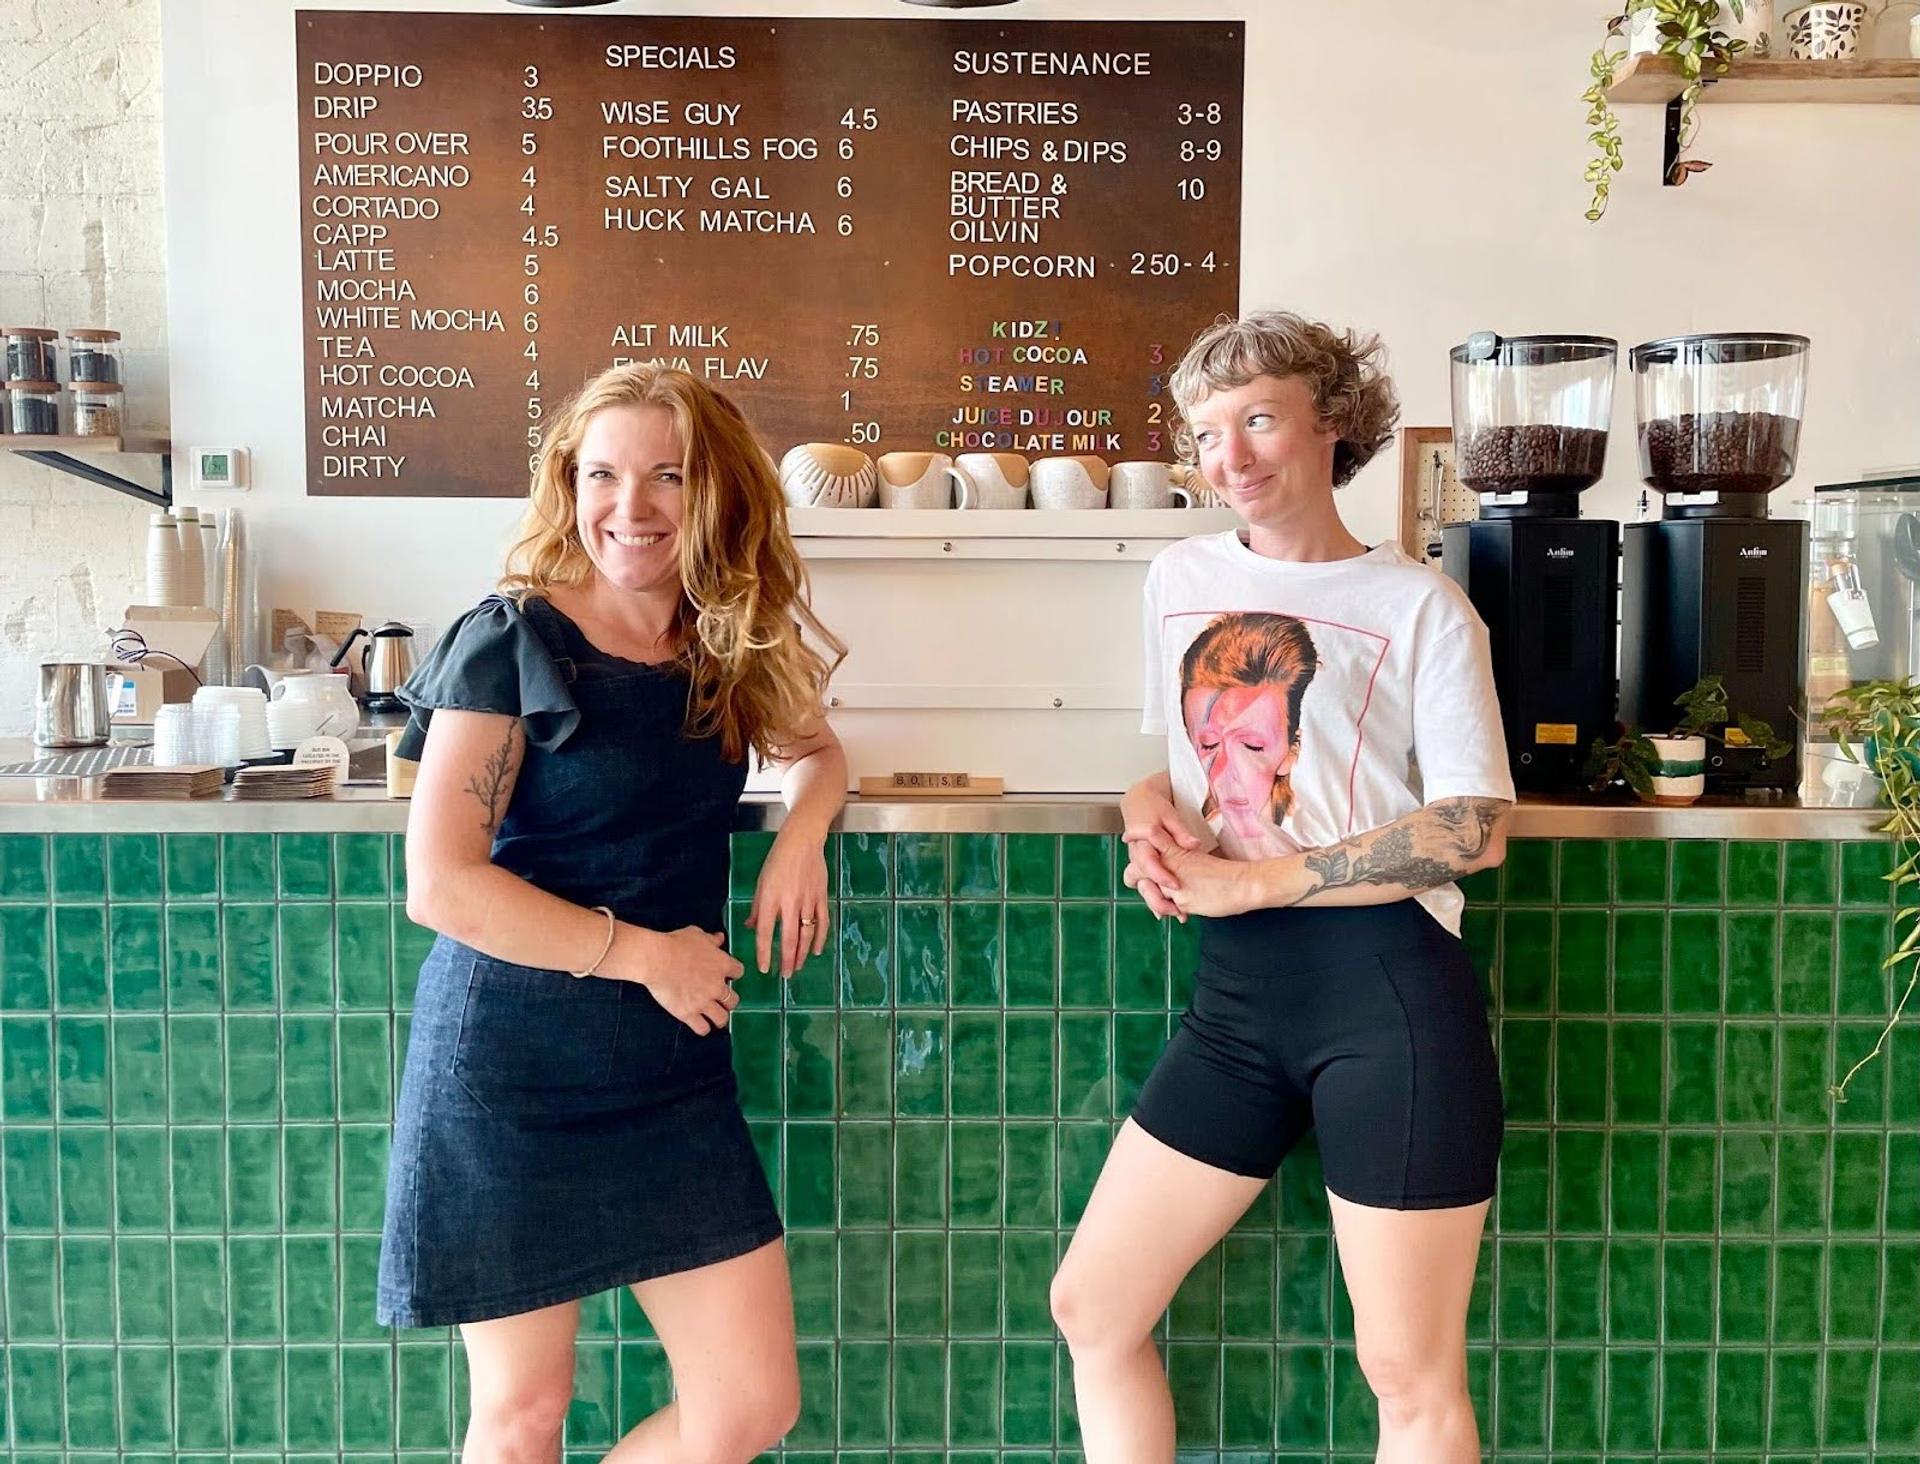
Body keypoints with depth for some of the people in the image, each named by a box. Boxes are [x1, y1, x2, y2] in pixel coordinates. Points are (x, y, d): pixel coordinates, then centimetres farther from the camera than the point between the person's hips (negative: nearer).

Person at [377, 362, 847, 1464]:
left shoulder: (727, 648, 5)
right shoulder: (513, 641, -11)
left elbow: (816, 750, 24)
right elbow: (441, 885, -17)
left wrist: (804, 834, 1)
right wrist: (647, 953, -13)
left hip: (675, 1077, 5)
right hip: (511, 1075, -5)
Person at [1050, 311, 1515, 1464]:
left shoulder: (1417, 603, -4)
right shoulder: (1180, 579, 11)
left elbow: (1475, 830, -10)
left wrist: (1248, 880, -14)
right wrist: (1151, 813, -2)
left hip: (1388, 991, -5)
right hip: (1237, 994, 5)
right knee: (1092, 1307, 9)